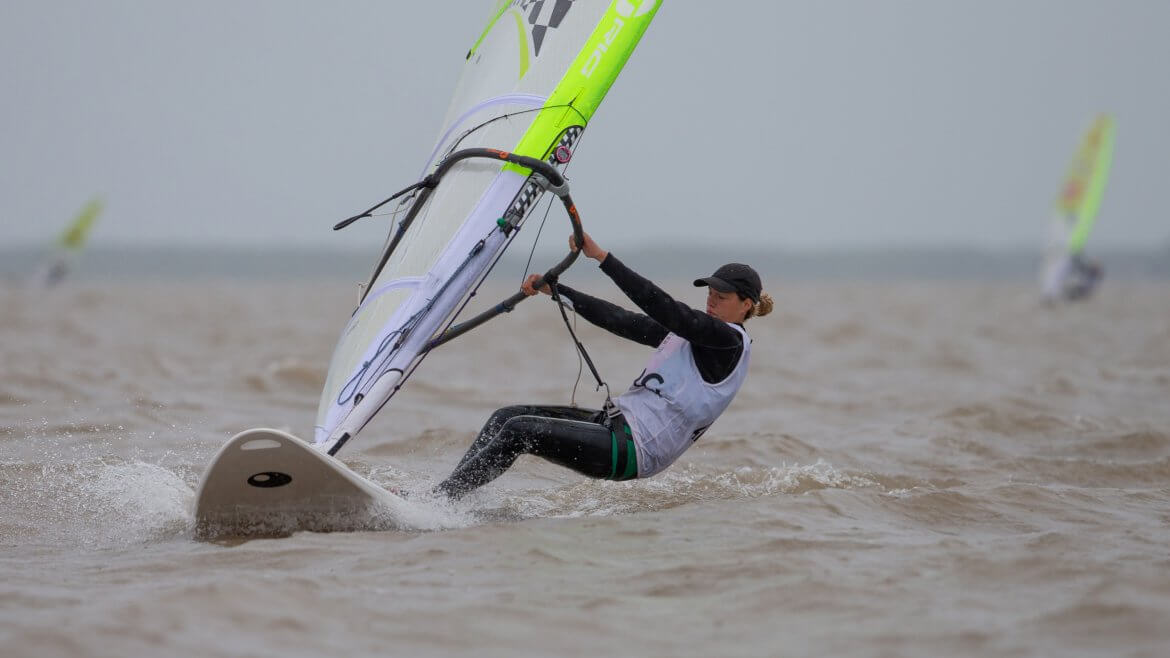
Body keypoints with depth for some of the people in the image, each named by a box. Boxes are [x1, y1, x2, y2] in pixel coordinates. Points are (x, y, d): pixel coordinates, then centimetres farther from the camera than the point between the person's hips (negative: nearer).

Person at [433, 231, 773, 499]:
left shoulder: (731, 340, -8)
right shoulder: (690, 332, 20)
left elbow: (662, 308, -19)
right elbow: (623, 321, 18)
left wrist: (602, 257, -22)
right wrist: (554, 289, 13)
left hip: (636, 449, -10)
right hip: (617, 422, 10)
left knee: (518, 430, -20)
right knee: (506, 416, 0)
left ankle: (437, 501, -19)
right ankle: (445, 492, -5)